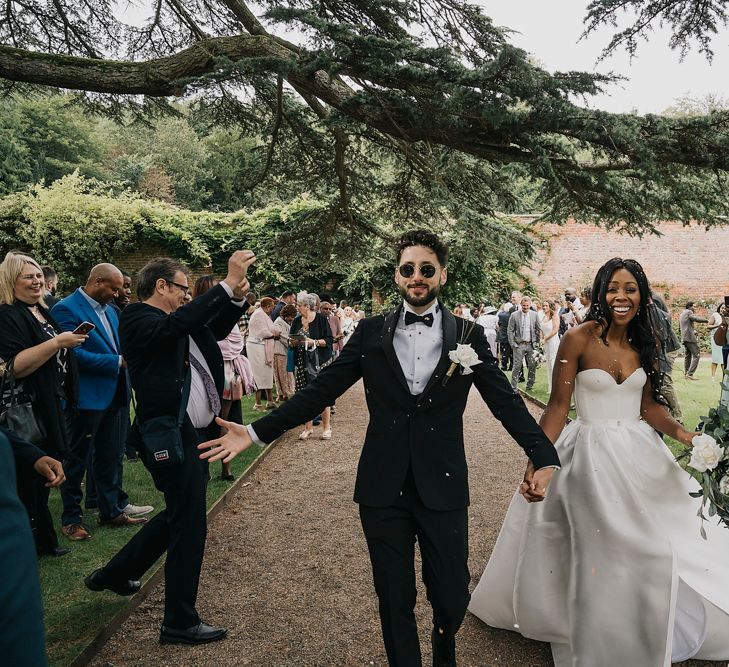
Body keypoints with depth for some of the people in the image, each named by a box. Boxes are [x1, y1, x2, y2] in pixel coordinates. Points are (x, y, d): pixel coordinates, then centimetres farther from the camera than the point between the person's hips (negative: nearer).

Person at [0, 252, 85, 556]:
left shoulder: (42, 313, 13)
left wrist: (74, 337, 11)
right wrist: (57, 342, -27)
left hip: (49, 410, 9)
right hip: (26, 415, -9)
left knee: (44, 476, 17)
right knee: (29, 480, 0)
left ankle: (43, 540, 29)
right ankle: (32, 544, 13)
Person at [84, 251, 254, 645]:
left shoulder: (172, 321, 14)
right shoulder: (137, 318, -11)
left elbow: (215, 330, 19)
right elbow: (179, 323, -31)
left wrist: (236, 298, 0)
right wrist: (227, 283, -30)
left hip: (195, 434, 10)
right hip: (172, 437, -10)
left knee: (179, 517, 23)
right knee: (189, 526, -1)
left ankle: (113, 575, 42)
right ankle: (180, 623, 16)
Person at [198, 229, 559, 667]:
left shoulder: (469, 335, 0)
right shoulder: (371, 332, 1)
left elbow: (507, 403, -2)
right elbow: (321, 391, 1)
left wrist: (545, 458, -15)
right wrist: (256, 432, -5)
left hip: (443, 488, 0)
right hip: (383, 488, 1)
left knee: (452, 598, 9)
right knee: (395, 602, 13)